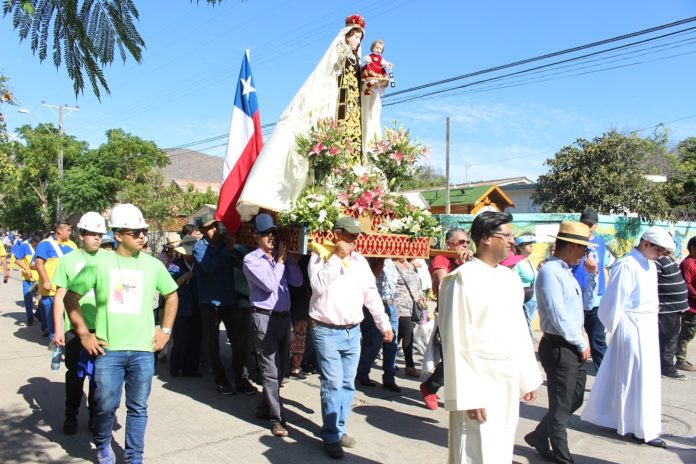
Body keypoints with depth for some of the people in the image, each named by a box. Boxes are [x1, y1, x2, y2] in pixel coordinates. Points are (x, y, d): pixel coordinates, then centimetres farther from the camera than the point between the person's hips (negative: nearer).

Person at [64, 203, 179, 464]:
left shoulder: (153, 265, 3)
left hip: (143, 349, 2)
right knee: (106, 405, 6)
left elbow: (171, 296, 16)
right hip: (108, 349, -1)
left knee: (138, 407, 8)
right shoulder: (99, 264, -3)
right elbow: (71, 298, 4)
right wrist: (83, 334, -1)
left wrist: (166, 330, 9)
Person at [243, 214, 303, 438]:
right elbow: (270, 284, -14)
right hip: (265, 317, -6)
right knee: (270, 370, -5)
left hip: (284, 316, 7)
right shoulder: (251, 260, -3)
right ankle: (277, 418, 2)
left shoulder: (282, 257, 14)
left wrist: (287, 257, -1)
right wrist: (280, 260, -4)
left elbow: (297, 281, 4)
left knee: (281, 367, 14)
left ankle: (265, 407, 31)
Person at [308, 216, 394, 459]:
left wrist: (384, 324, 11)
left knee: (348, 384, 11)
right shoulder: (320, 256, -4)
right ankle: (331, 437, 7)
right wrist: (337, 256, -18)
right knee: (332, 384, -5)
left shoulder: (359, 260, 9)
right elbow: (318, 285, -21)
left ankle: (339, 429, 26)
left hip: (353, 331, 5)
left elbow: (371, 294, 13)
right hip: (327, 331, -5)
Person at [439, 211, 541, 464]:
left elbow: (519, 329, 14)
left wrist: (528, 378, 13)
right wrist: (469, 396, -17)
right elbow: (457, 342, -16)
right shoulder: (463, 279, -14)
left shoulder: (510, 277, 8)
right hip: (480, 380, -7)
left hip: (509, 383, 7)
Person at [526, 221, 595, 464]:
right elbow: (558, 316, -23)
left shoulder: (566, 271, 13)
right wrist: (581, 344, -15)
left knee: (575, 400, 19)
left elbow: (581, 303, 25)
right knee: (561, 406, 5)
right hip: (559, 347, -10)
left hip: (573, 347, 10)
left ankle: (539, 437, 34)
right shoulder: (550, 271, -19)